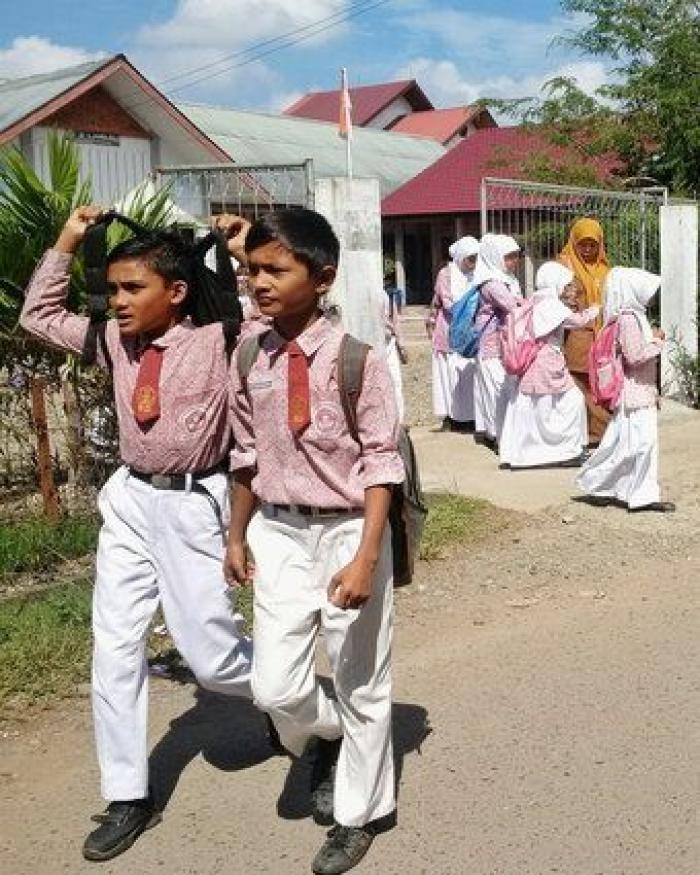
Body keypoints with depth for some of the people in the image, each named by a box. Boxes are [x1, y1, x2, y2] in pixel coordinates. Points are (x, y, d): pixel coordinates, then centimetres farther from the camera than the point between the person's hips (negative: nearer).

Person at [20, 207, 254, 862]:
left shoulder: (217, 340, -9)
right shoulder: (115, 341, 6)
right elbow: (37, 317, 17)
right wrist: (66, 243, 9)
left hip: (194, 505, -5)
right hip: (129, 501, 6)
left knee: (210, 655, 1)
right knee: (113, 648, 5)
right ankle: (127, 798, 18)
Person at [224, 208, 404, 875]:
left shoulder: (356, 360, -14)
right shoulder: (250, 362, 0)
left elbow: (381, 463, -13)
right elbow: (247, 457, 10)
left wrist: (366, 557, -19)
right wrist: (237, 537, 16)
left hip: (348, 531, -3)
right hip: (278, 533, 4)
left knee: (361, 683, 11)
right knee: (275, 687, 0)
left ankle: (359, 814, 32)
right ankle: (329, 735, 36)